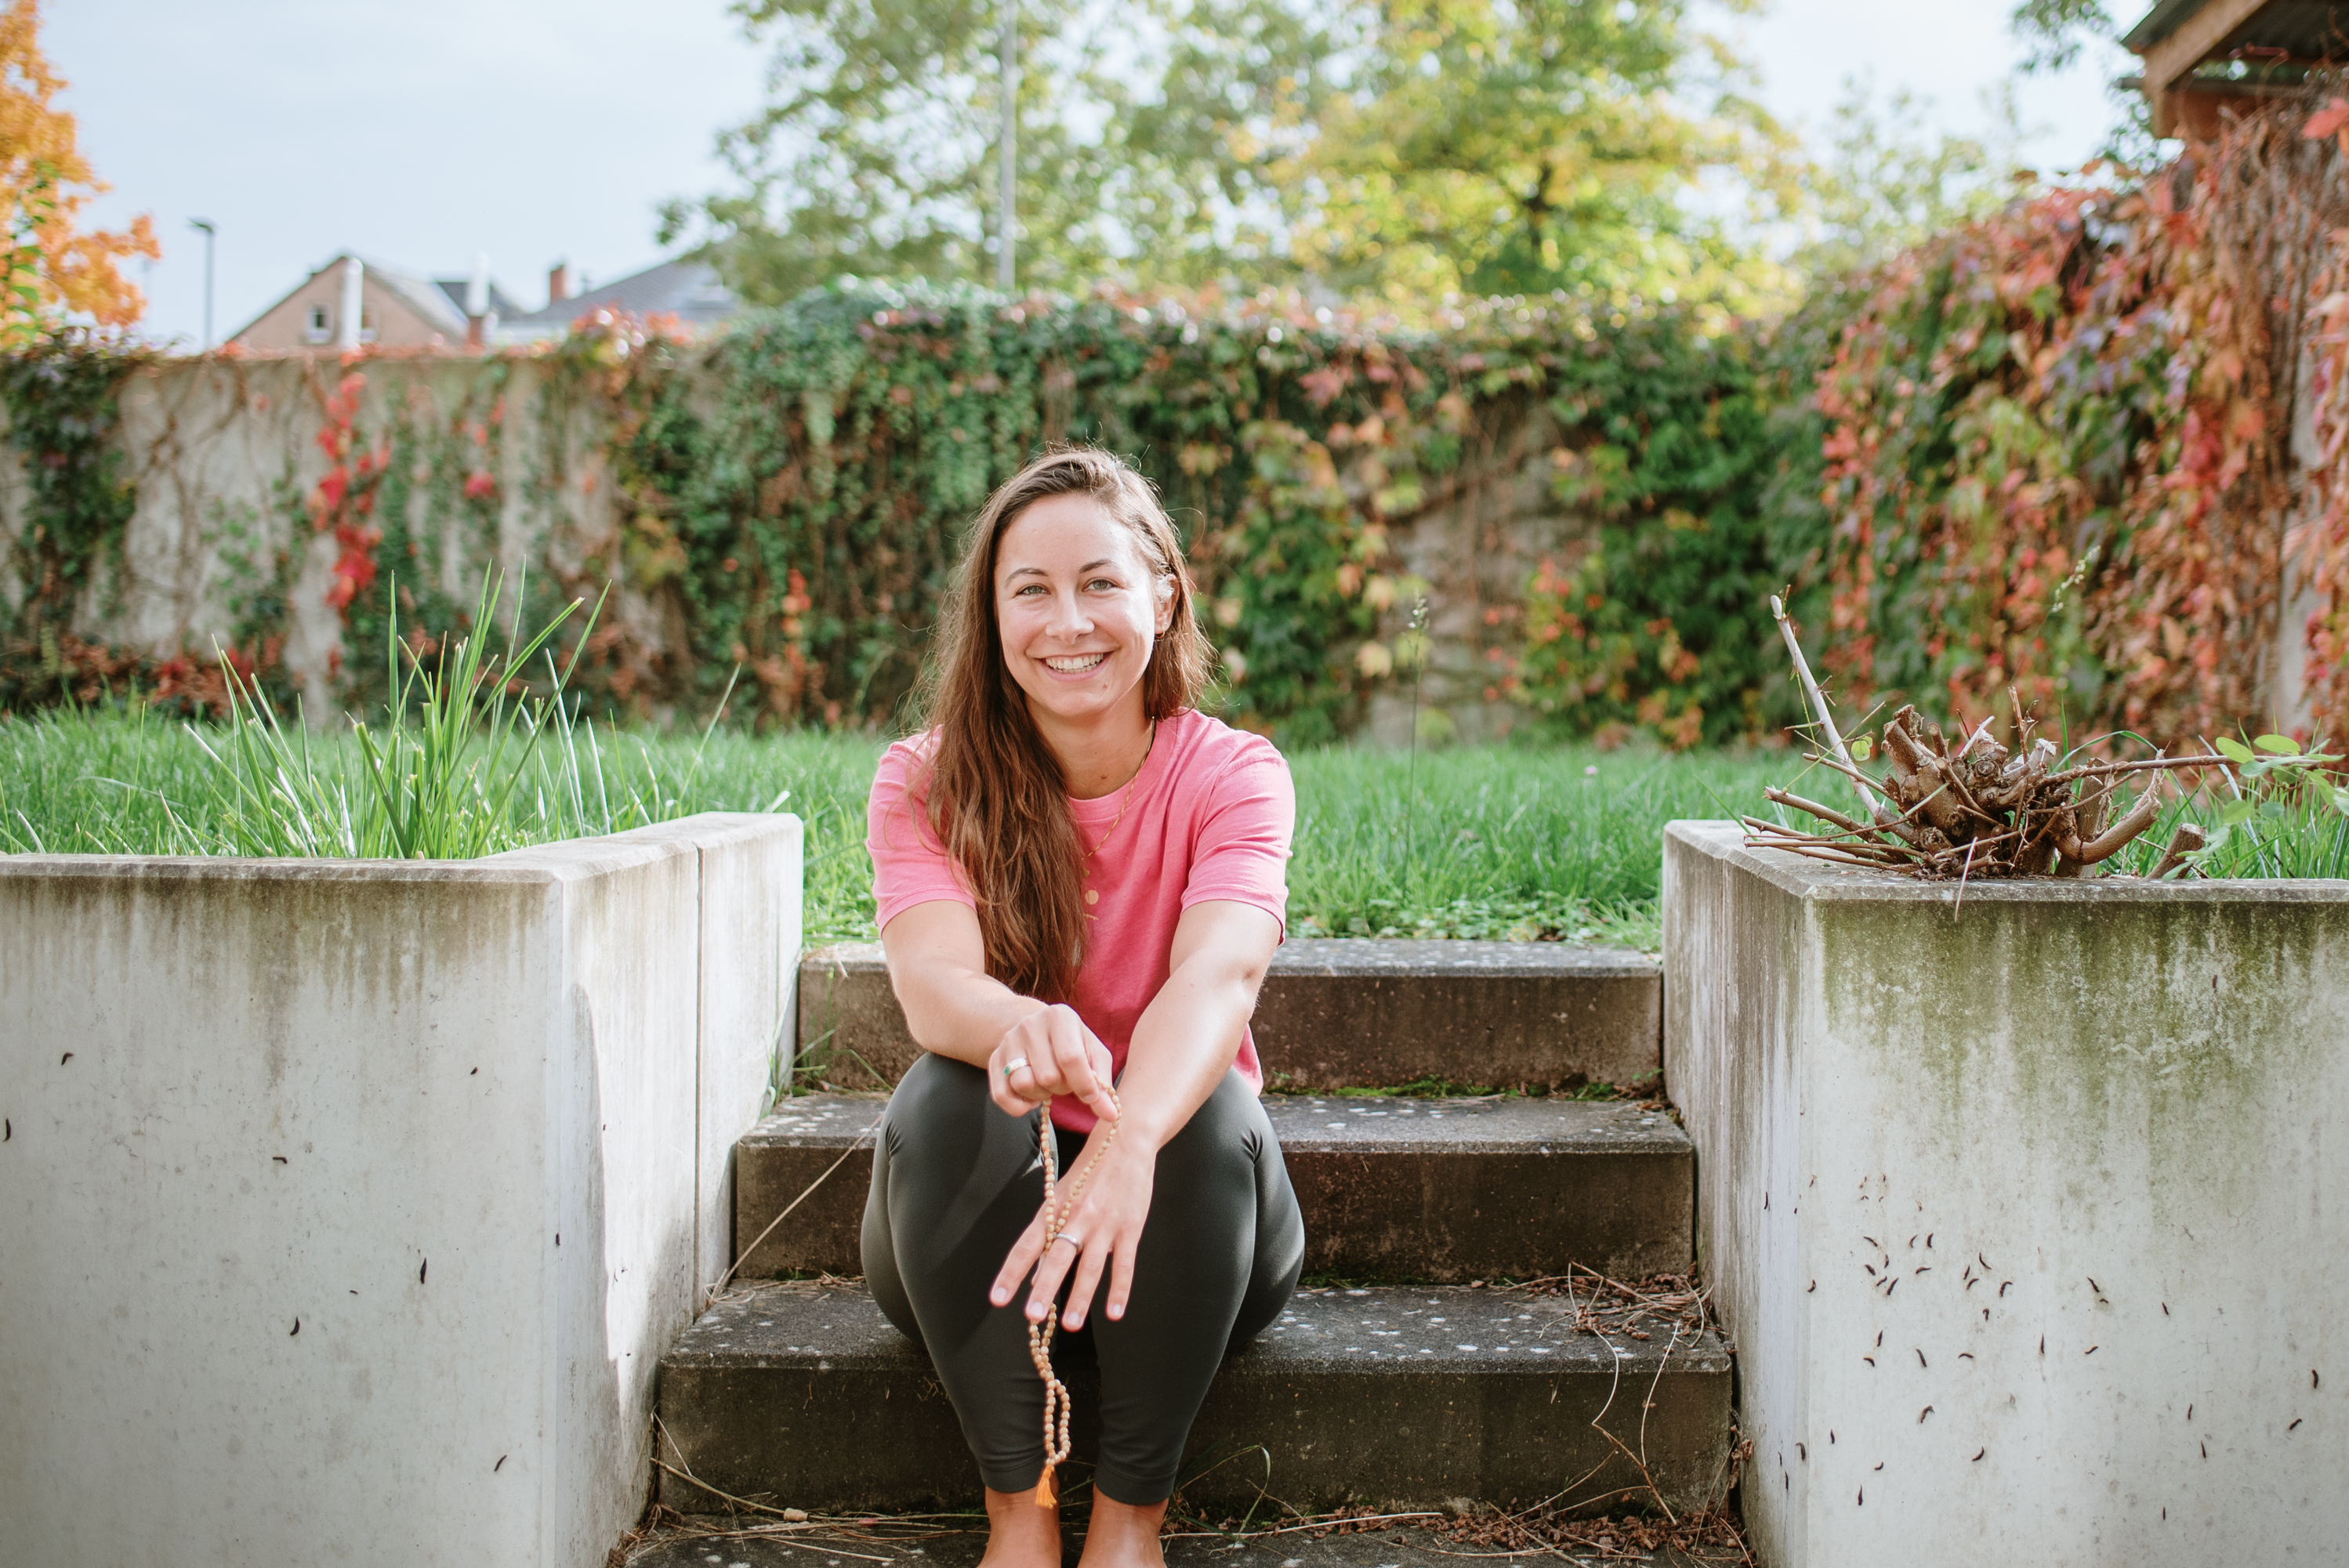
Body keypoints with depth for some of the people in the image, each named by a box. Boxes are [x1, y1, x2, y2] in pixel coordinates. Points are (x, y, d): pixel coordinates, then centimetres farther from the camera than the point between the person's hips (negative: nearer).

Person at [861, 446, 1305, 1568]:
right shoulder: (924, 786, -9)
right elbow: (931, 980, -28)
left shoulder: (1231, 775, -12)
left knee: (1214, 1111, -31)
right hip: (978, 1224, 1)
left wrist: (1130, 1139, -53)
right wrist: (1019, 1028, -53)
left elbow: (1217, 975, -32)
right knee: (947, 1097, -30)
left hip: (1164, 1202, 0)